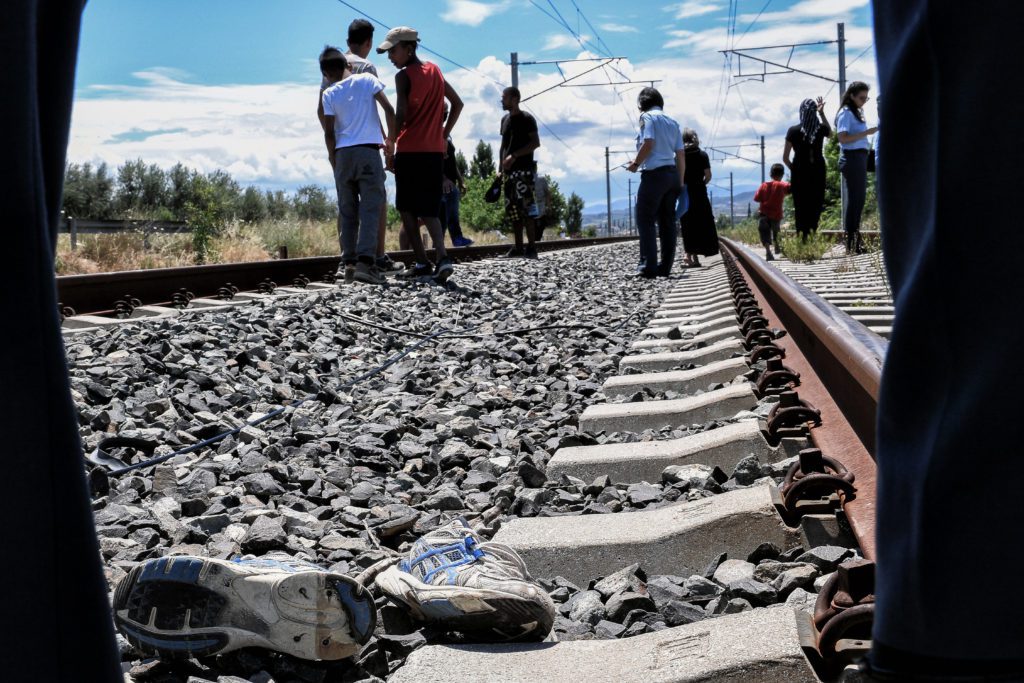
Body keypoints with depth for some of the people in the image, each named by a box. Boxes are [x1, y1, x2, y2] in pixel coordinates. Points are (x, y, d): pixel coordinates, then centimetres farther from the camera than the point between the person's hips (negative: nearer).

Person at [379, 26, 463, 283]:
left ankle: (422, 263, 2)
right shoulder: (434, 71, 13)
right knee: (429, 210, 7)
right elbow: (457, 103, 18)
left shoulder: (403, 76, -7)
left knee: (407, 209, 7)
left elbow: (401, 114, -15)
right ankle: (442, 257, -15)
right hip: (436, 151, 6)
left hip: (410, 151, -6)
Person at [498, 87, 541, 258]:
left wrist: (514, 155, -17)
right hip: (508, 172, 7)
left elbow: (535, 143, -10)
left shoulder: (526, 119, -3)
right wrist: (500, 168, 14)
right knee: (512, 210, 5)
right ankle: (518, 247, 9)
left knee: (526, 209, -13)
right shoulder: (505, 119, 18)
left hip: (523, 170, -7)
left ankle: (531, 247, -13)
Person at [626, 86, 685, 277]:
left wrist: (635, 163, -2)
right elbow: (681, 155, 14)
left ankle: (648, 266, -13)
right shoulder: (672, 122, 18)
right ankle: (665, 266, 6)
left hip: (654, 173, -7)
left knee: (645, 220, -5)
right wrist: (680, 182, 16)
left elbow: (648, 143, -16)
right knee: (667, 221, 7)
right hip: (672, 174, 7)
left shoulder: (647, 116, -1)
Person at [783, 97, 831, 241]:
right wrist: (822, 113, 21)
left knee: (800, 206, 5)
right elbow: (830, 133, 24)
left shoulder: (793, 131, -8)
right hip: (818, 173, 1)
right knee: (816, 205, 5)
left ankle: (803, 238, 2)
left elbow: (785, 158, -5)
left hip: (799, 173, -1)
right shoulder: (821, 129, -4)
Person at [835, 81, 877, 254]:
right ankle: (852, 244, -8)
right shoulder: (846, 113, -9)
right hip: (852, 157, -10)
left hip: (860, 157, 10)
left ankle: (856, 242, 17)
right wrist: (867, 133, -22)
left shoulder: (856, 113, 19)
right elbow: (843, 138, -20)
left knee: (859, 198, 12)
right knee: (854, 199, -10)